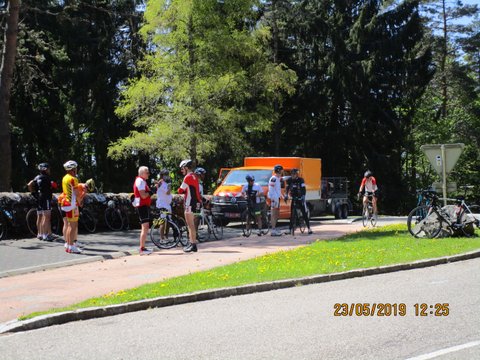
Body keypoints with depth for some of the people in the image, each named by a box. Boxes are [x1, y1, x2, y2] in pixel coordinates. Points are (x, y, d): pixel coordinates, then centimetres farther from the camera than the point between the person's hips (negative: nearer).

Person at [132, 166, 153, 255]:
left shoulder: (142, 181, 20)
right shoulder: (140, 181, -13)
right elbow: (143, 195, -22)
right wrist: (150, 192, -8)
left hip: (144, 206, 11)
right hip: (142, 206, -11)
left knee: (145, 228, 14)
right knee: (145, 227, -12)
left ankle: (142, 247, 19)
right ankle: (142, 249, -13)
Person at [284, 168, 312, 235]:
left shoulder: (301, 180, -12)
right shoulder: (289, 180, -1)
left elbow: (304, 189, -17)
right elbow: (287, 188, 5)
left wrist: (303, 197, -29)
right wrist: (286, 195, -11)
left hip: (300, 199, -3)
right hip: (294, 199, 3)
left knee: (304, 214, -5)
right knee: (292, 214, 1)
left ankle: (309, 228, -3)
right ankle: (290, 229, 5)